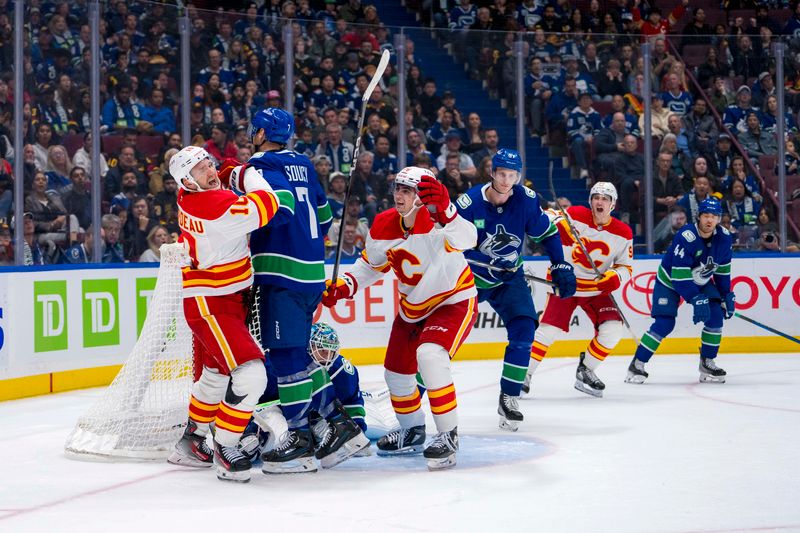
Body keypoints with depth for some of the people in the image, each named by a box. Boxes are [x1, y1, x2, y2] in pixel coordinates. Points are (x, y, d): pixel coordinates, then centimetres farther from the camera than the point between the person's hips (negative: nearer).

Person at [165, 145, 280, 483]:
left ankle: (190, 443, 37)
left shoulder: (190, 198, 5)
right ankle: (224, 452, -7)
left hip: (227, 301, 10)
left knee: (215, 376, 22)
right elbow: (265, 207, -28)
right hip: (211, 307, -10)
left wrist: (230, 177, 9)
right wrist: (247, 176, -11)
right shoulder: (214, 204, -24)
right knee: (249, 375, -18)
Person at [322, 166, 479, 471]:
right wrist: (344, 286, -8)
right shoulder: (384, 225, -9)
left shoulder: (436, 220, -28)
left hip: (455, 302, -8)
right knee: (396, 371, 14)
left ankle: (448, 436, -18)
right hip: (413, 306, 8)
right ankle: (413, 431, 40)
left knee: (430, 357, -30)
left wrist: (444, 209, -68)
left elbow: (467, 239, -50)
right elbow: (371, 265, 7)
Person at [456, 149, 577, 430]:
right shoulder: (469, 203, -21)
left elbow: (547, 233, 3)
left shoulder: (526, 200, -12)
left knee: (523, 330, -15)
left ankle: (508, 399, -2)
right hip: (470, 278, -2)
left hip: (509, 278, 2)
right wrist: (490, 263, -27)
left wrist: (561, 266, -3)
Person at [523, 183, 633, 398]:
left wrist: (615, 278, -19)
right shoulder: (575, 215, -12)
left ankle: (585, 371, 8)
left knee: (612, 330, -12)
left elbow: (625, 266, 1)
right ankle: (525, 373, 3)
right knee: (548, 329, -14)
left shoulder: (623, 233, -4)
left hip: (596, 289, 3)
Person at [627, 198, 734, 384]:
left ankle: (707, 364, 4)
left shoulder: (724, 237, -13)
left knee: (715, 316, -11)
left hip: (701, 281, 6)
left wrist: (727, 296, 3)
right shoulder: (686, 237, -32)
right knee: (664, 323, -16)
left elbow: (723, 269, 3)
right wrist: (696, 299, -36)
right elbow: (679, 276, -32)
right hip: (670, 280, -6)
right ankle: (636, 365, -6)